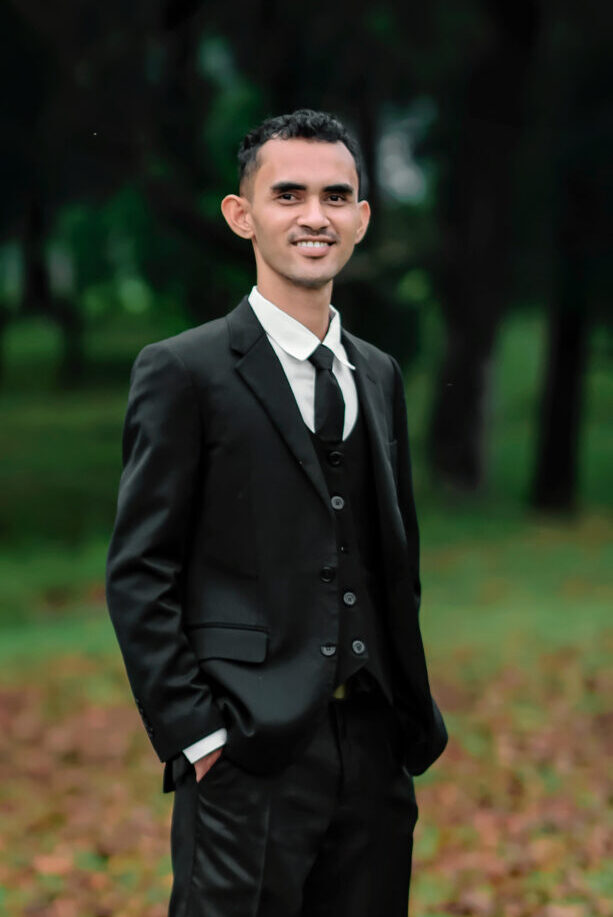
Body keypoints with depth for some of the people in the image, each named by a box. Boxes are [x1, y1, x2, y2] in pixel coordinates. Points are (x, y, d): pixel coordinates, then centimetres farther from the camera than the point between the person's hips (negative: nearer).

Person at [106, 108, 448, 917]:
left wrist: (415, 720, 13)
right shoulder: (183, 372, -4)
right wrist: (195, 736, -13)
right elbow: (138, 576, -7)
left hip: (375, 756, 6)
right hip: (249, 759, -6)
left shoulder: (379, 376, 15)